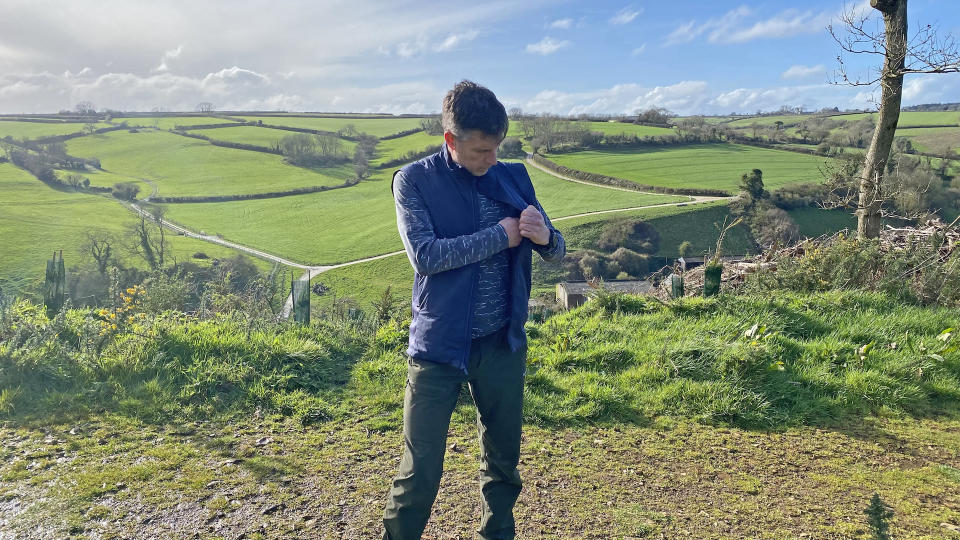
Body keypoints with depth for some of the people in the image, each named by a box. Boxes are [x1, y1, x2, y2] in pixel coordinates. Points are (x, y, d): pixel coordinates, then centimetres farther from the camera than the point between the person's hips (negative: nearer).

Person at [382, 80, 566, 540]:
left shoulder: (514, 178, 4)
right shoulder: (415, 181, -6)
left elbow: (557, 250, 8)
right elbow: (425, 255, -19)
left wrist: (544, 236, -16)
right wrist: (500, 235, -16)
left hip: (503, 345, 4)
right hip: (438, 347, -3)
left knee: (504, 460, 17)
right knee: (420, 470, 1)